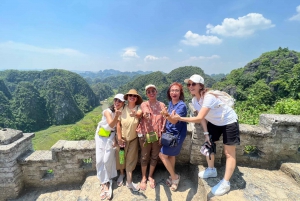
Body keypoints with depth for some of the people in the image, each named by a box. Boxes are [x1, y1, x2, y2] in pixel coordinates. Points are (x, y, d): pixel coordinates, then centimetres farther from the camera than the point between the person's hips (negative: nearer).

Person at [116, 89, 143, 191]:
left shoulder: (138, 109, -11)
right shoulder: (122, 109, -10)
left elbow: (140, 114, -34)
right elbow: (118, 124, -8)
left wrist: (136, 114, -58)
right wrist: (119, 138, -8)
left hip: (133, 138, 0)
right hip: (122, 137, 1)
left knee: (131, 159, 8)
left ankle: (129, 181, 21)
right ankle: (121, 174, 42)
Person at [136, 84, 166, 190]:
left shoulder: (162, 105, 3)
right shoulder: (144, 104, -3)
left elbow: (164, 120, 3)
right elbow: (145, 112, -27)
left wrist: (162, 134, -3)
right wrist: (146, 114, -50)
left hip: (157, 135, 2)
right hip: (145, 134, -2)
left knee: (154, 156, 14)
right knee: (144, 156, 10)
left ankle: (150, 176, 36)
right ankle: (143, 177, 31)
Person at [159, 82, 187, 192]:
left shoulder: (182, 105, -22)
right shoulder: (170, 103, 1)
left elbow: (174, 121, -32)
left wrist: (166, 115, -49)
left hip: (177, 135, -7)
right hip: (170, 133, 8)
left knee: (162, 155, -3)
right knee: (170, 155, 18)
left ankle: (174, 177, 17)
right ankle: (173, 176, 38)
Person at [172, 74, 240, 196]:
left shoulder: (208, 97, -36)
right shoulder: (194, 100, -10)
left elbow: (199, 118, -44)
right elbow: (202, 117, -5)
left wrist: (180, 118, -53)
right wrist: (206, 133, -9)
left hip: (229, 122, -8)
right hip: (214, 122, 8)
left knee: (229, 153, 1)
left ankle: (225, 183, 15)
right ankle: (211, 170, 37)